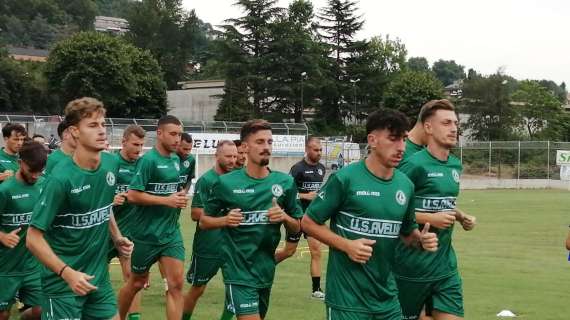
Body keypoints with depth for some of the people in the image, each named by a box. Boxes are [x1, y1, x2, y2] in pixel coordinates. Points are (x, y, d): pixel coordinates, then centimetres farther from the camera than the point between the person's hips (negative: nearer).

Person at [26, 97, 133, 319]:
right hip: (63, 283, -6)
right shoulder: (61, 178, -21)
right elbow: (33, 239, -18)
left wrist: (117, 238, 4)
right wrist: (67, 273, -26)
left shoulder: (111, 163, -1)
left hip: (99, 276, 6)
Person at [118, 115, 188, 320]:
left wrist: (179, 200, 5)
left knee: (177, 283, -5)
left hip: (171, 232, 6)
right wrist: (167, 201, -21)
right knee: (137, 283, 12)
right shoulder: (148, 160, -15)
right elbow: (133, 195, -21)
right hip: (146, 234, -6)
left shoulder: (176, 159, 8)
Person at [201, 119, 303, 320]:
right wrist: (225, 220, -15)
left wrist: (284, 217, -12)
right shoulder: (226, 182, -6)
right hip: (239, 271, -4)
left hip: (266, 271, 4)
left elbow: (296, 228, 9)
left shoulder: (285, 182, 1)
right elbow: (204, 221, 4)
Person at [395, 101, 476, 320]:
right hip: (412, 267, -7)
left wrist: (461, 217, 6)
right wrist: (430, 219, -19)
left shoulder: (455, 165, 10)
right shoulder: (416, 164, -14)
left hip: (446, 266, 7)